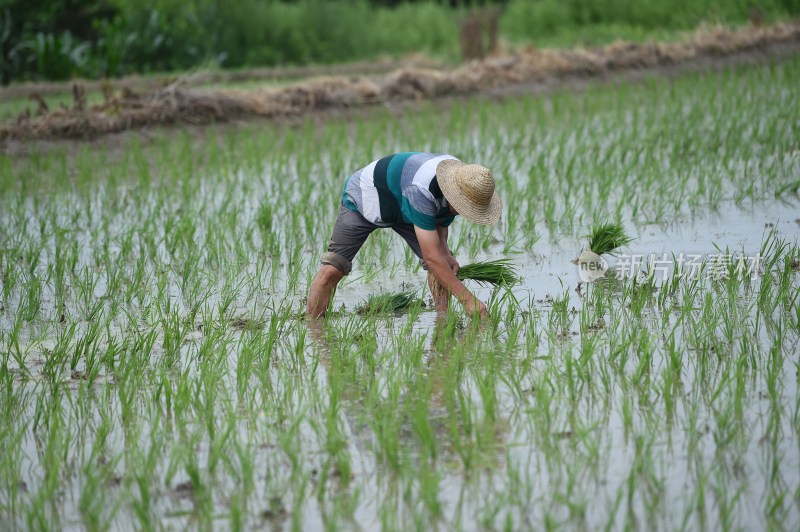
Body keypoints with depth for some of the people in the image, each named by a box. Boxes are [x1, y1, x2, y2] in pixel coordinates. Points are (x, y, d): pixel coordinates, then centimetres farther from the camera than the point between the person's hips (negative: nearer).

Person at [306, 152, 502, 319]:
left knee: (444, 266, -10)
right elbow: (431, 257, -43)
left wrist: (446, 254, -19)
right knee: (332, 269, -19)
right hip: (362, 200, -7)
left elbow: (440, 222, 2)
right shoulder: (420, 191, -45)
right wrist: (467, 299, -43)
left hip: (402, 209, 7)